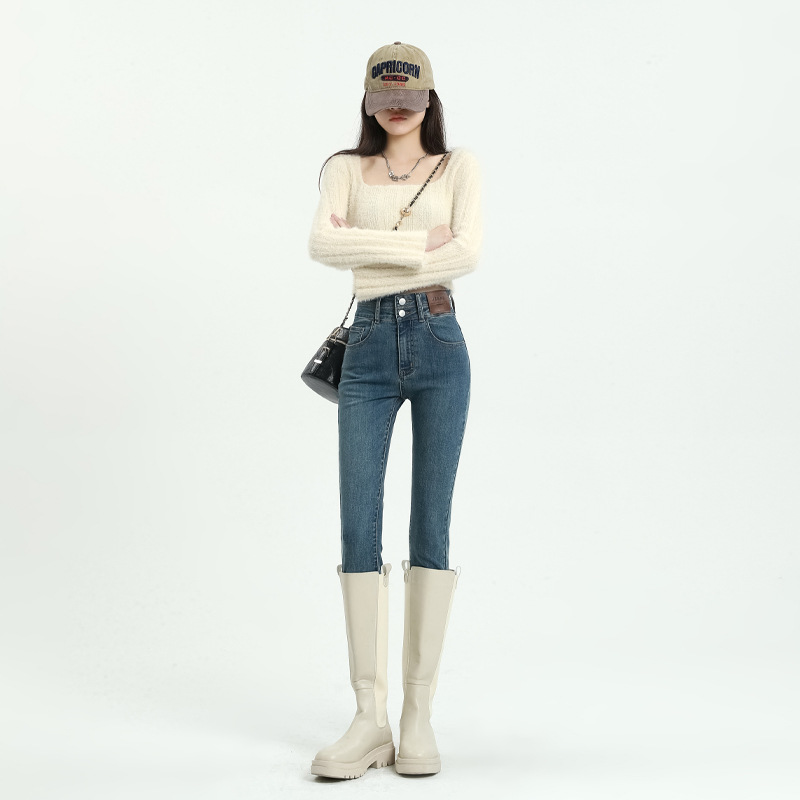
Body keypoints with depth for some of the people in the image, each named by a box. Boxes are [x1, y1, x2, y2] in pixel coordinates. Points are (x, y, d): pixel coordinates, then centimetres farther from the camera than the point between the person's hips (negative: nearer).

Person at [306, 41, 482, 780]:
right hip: (370, 351, 1)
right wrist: (418, 244, -10)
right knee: (359, 525, -5)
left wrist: (372, 257, -6)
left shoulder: (459, 165, 10)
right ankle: (370, 718, 1)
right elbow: (322, 244, -6)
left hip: (440, 345, -1)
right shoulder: (346, 168, 14)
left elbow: (468, 252, -8)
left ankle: (420, 714, 6)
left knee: (431, 523, 0)